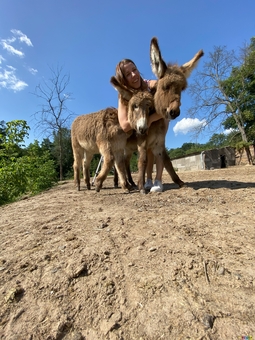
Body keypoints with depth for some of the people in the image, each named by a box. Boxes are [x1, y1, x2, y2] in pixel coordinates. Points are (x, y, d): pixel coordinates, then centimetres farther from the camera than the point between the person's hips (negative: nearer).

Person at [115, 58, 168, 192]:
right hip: (142, 124, 2)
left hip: (159, 119, -1)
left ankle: (158, 180, -16)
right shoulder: (124, 96, -30)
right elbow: (125, 125, -43)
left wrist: (150, 119, -53)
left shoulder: (153, 85, -35)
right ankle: (149, 180, 1)